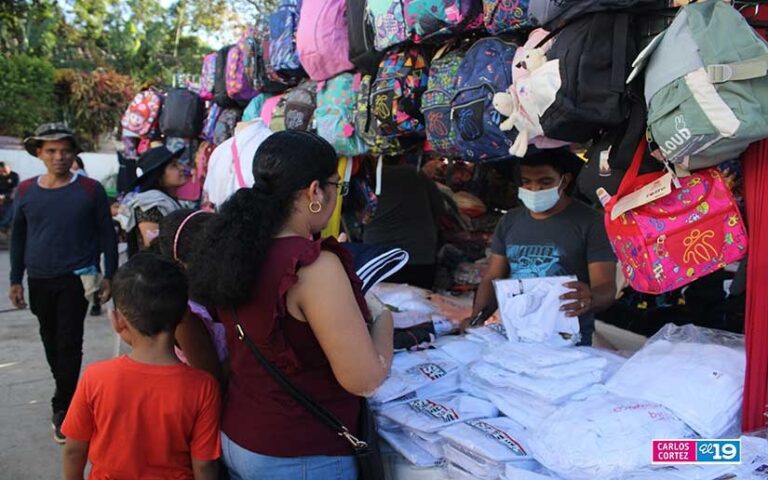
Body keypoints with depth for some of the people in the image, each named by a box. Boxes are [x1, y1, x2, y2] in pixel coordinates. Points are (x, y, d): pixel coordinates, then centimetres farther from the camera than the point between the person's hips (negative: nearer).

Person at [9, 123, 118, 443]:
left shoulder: (90, 190, -7)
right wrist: (16, 280, 10)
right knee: (50, 341, 15)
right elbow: (18, 236, 11)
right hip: (39, 281, 4)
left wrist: (109, 276, -5)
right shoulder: (26, 191, 2)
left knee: (69, 343, -4)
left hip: (77, 278, -4)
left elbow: (106, 234, -2)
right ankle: (68, 392, 35)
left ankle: (62, 408, 6)